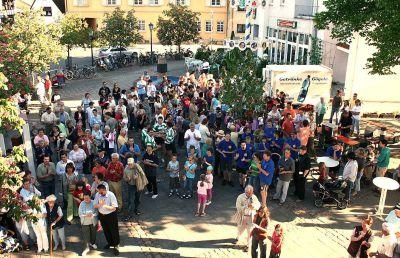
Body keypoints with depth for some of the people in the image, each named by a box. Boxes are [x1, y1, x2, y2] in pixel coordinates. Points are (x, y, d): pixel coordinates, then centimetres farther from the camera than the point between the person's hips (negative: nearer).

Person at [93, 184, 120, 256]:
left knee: (114, 231, 4)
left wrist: (105, 206, -32)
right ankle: (109, 243, 43)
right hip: (101, 215, 5)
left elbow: (114, 207, -23)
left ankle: (116, 246, 20)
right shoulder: (97, 195, -10)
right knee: (106, 230, 21)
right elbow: (95, 206, -7)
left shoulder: (111, 195, -23)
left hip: (111, 215, -4)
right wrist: (100, 204, -28)